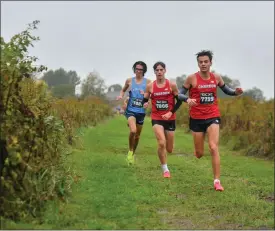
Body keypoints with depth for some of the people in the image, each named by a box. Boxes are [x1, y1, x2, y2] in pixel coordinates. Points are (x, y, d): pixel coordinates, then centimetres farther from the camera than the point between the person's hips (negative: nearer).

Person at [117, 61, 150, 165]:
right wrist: (121, 95, -2)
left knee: (137, 135, 12)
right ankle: (130, 151, -1)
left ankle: (133, 154, 33)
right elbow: (123, 90, 19)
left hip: (141, 111, 2)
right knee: (133, 131, -25)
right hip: (130, 110, -2)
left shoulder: (148, 82, 0)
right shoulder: (129, 81, 2)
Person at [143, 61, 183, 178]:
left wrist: (171, 112, -12)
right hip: (156, 118, -1)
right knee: (161, 143, -22)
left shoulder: (172, 85, -5)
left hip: (170, 119, 1)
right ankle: (165, 170, -6)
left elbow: (179, 101, 0)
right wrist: (145, 103, -15)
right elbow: (145, 100, 9)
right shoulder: (150, 86, -1)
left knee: (169, 149, 7)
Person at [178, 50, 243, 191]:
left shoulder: (216, 77, 1)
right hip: (196, 119, -1)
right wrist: (187, 99, -24)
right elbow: (180, 94, -2)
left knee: (214, 148, -15)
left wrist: (236, 92, -5)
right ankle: (197, 151, 48)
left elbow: (226, 90, 17)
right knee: (199, 154, 7)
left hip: (213, 117, 1)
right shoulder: (192, 78, -8)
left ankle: (217, 181, -11)